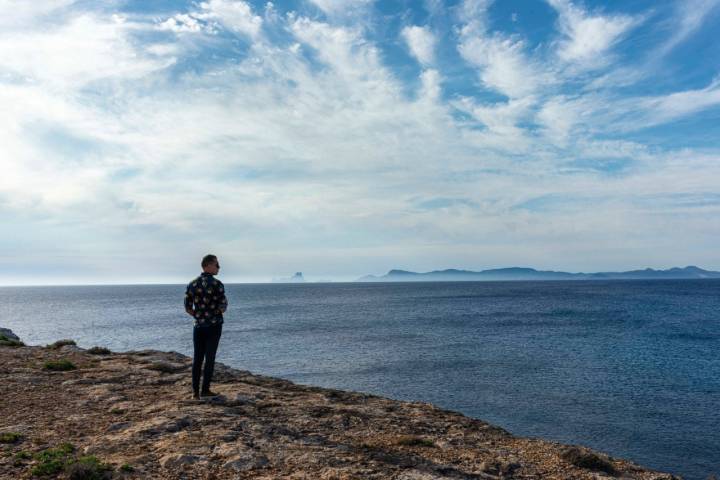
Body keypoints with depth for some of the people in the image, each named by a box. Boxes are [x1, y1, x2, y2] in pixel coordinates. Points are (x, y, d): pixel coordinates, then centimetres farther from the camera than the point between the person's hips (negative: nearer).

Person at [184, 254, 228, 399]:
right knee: (209, 358, 2)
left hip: (198, 326, 5)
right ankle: (205, 391, 6)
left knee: (197, 359, 10)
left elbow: (188, 308, 5)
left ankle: (195, 391, 13)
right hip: (214, 326, -4)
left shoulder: (192, 284, 3)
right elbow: (223, 308, -15)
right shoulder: (217, 284, -13)